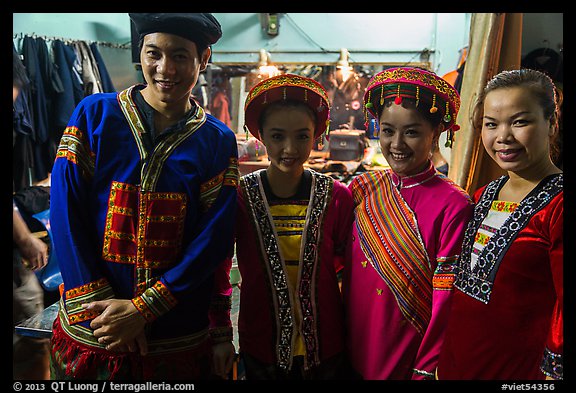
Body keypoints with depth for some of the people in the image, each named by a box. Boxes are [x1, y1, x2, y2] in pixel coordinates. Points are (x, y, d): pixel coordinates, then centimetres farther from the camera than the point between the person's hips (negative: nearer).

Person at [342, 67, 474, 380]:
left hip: (410, 361, -3)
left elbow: (446, 298, -13)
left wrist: (426, 370, -11)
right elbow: (344, 270, 4)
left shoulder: (453, 205, -15)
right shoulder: (361, 189, -3)